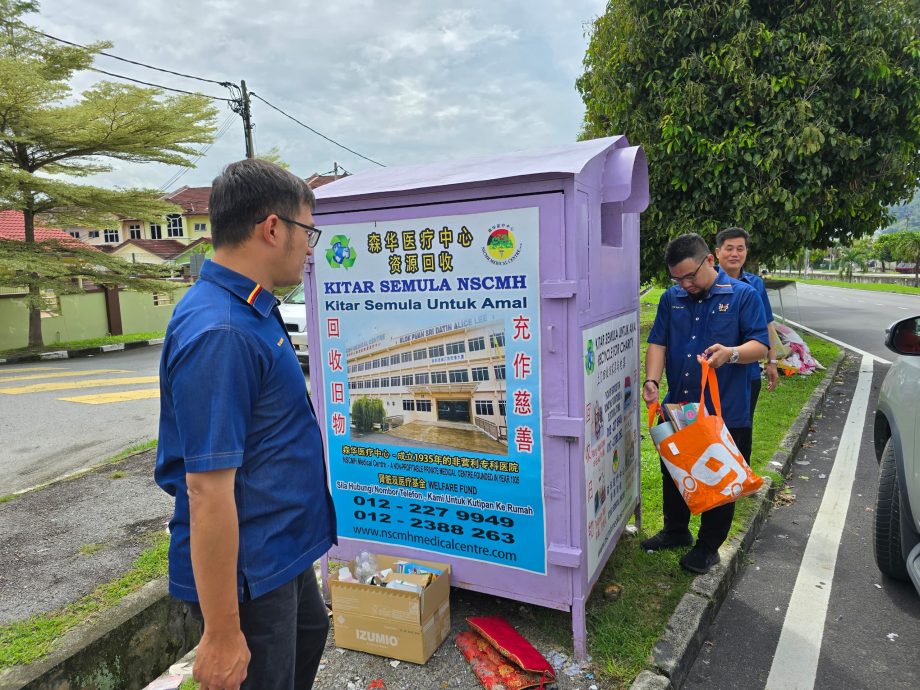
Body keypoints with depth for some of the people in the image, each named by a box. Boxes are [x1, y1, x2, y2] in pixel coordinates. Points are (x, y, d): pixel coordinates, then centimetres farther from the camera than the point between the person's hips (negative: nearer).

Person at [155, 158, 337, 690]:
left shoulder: (252, 310, 2)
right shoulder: (220, 334, -30)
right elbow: (208, 493, -30)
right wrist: (222, 635, -24)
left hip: (282, 547, 10)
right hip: (248, 569, -9)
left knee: (309, 633, 30)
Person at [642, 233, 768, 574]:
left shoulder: (743, 295, -6)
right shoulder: (671, 298, 6)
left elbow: (760, 345, -9)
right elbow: (658, 342, 4)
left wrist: (731, 353, -30)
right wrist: (652, 380, -11)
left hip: (725, 411, -4)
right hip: (677, 406, 4)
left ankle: (708, 546, 28)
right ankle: (675, 531, 39)